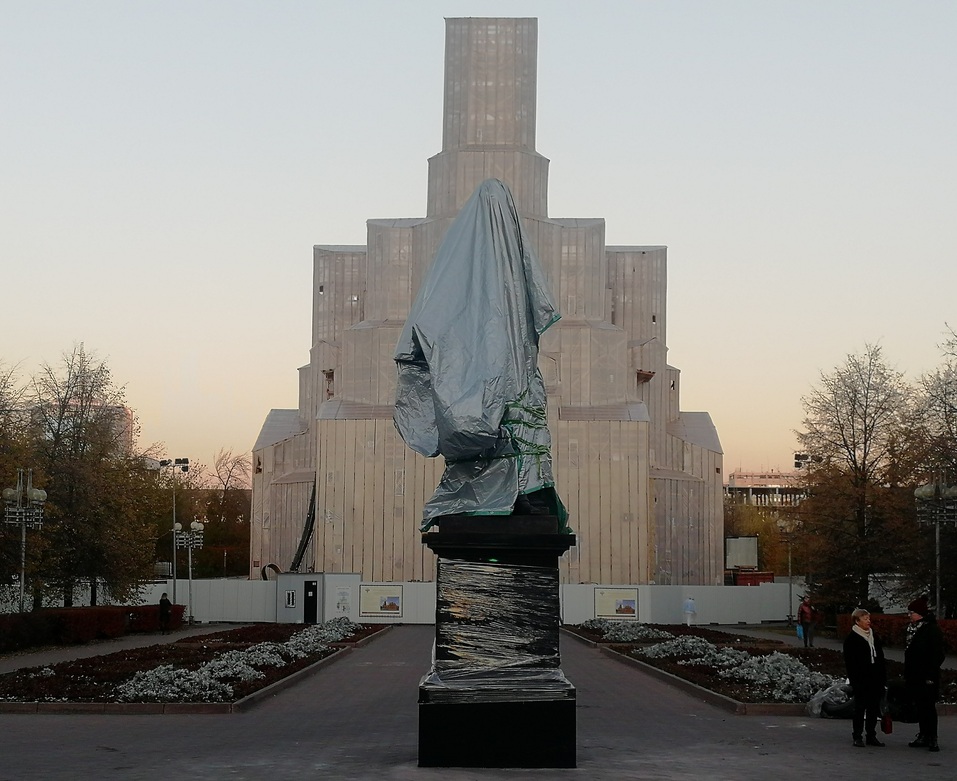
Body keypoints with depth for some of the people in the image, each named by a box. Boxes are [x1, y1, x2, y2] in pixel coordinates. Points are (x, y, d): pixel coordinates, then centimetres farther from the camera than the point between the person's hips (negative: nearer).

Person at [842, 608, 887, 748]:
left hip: (875, 678, 6)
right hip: (861, 679, -6)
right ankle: (858, 737, 5)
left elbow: (880, 656, 18)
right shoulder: (851, 638, -5)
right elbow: (849, 662, -8)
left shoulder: (874, 635, 14)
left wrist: (883, 675, 11)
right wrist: (854, 679, -14)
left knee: (874, 707, 8)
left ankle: (871, 735, 16)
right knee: (860, 707, -1)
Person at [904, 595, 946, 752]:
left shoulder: (932, 629, -12)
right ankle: (923, 736, 17)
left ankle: (932, 738, -3)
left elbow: (938, 654, -15)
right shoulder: (913, 628, 13)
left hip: (927, 676, -8)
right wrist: (907, 674, 14)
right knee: (919, 706, 11)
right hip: (914, 676, 8)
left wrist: (930, 676, -18)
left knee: (928, 706, -6)